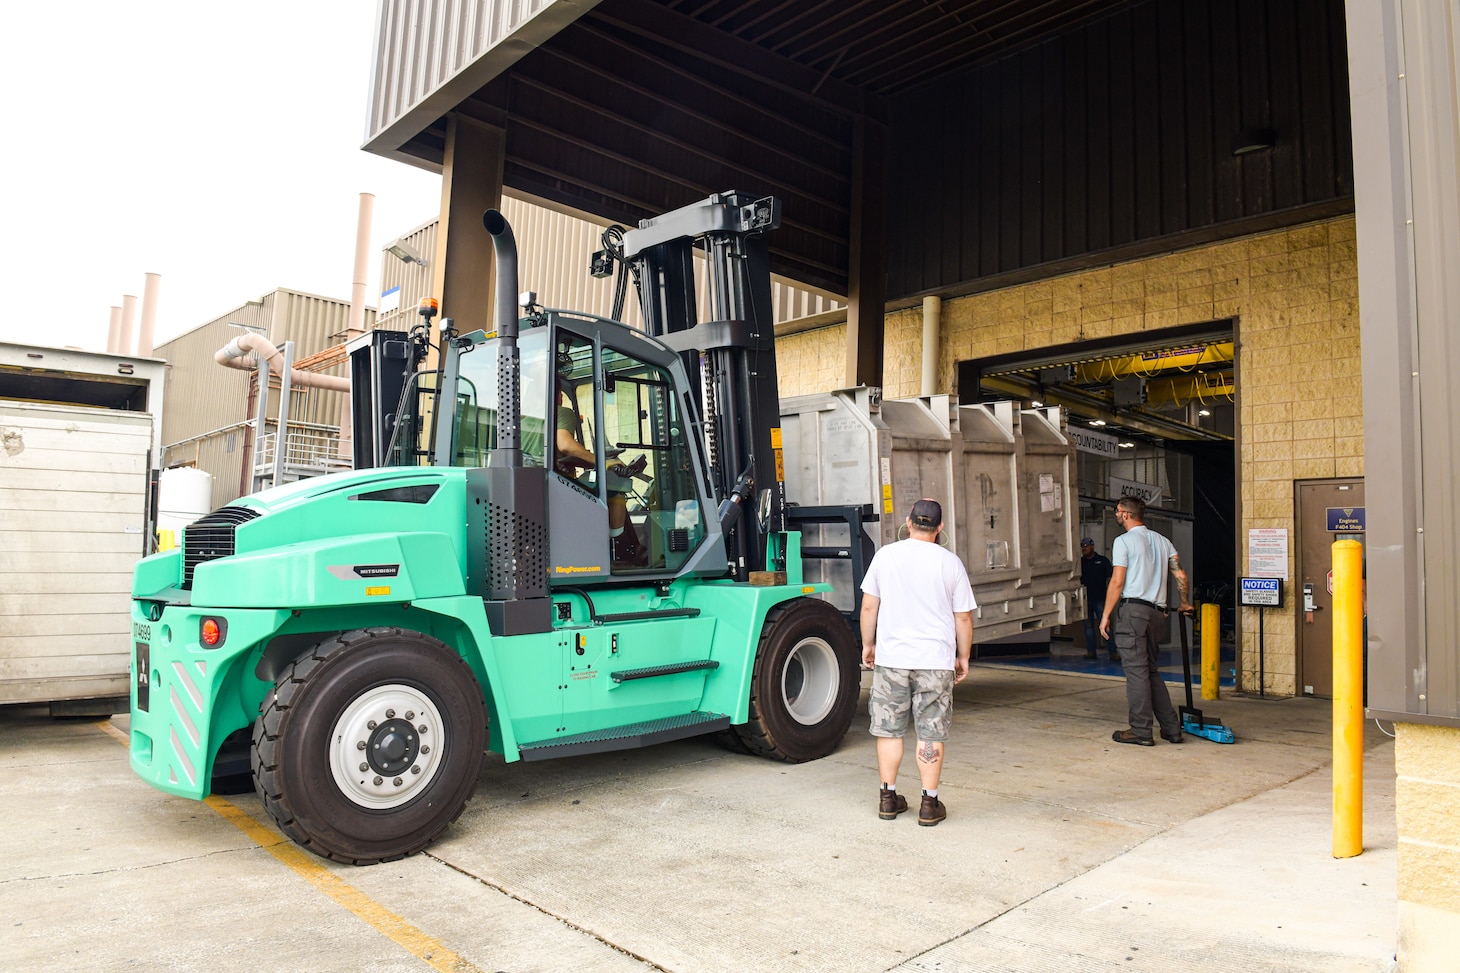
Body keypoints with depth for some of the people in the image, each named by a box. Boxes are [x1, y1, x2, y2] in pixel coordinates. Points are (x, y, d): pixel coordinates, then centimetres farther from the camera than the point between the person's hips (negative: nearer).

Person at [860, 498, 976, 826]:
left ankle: (888, 798, 20)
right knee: (931, 734, 7)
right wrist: (963, 656, 14)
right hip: (935, 662, -1)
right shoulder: (950, 562, -2)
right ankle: (929, 804, 11)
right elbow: (963, 617, 1)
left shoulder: (885, 555, 0)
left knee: (889, 729, 12)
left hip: (891, 658, 1)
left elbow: (869, 606, 3)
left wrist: (868, 644, 16)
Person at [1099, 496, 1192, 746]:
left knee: (1136, 670, -5)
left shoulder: (1123, 541, -5)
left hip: (1132, 608, -7)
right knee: (1151, 670, 14)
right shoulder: (1162, 541, 16)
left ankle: (1141, 731, -3)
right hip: (1157, 611, 7)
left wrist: (1106, 615, -5)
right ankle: (1171, 728, 14)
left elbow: (1117, 582, -9)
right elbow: (1181, 576, 11)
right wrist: (1185, 604, 26)